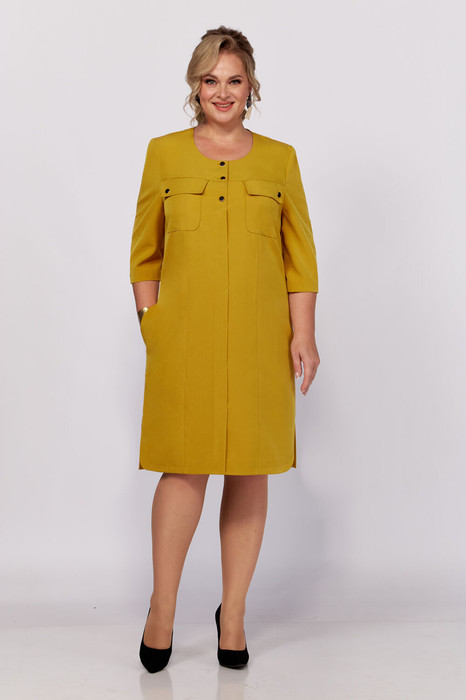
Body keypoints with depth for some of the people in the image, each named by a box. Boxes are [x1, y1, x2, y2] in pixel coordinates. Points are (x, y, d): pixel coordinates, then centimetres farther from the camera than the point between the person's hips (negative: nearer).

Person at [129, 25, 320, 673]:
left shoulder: (279, 158, 8)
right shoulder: (165, 153, 7)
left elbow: (300, 256, 6)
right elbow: (145, 253, 10)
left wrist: (303, 334, -2)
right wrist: (149, 322, 2)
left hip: (260, 335, 1)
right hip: (186, 335, -1)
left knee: (251, 472, 5)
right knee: (186, 467, -3)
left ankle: (233, 614, 21)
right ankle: (162, 613, 15)